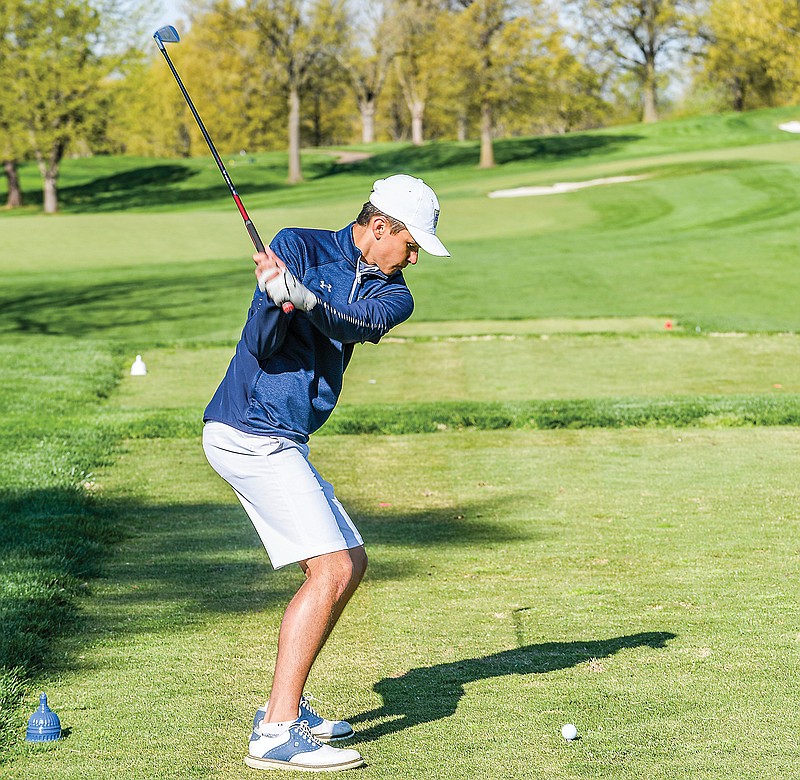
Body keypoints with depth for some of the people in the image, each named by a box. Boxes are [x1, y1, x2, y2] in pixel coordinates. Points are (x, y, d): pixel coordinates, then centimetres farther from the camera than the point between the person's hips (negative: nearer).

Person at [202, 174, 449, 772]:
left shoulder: (391, 292, 8)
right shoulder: (297, 246, -7)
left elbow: (354, 325, -15)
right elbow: (262, 346, -15)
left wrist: (304, 297, -35)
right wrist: (277, 302, -35)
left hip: (282, 442, 9)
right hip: (250, 430, -9)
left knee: (351, 564, 13)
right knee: (330, 570, -16)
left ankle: (286, 706, 18)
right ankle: (276, 734, -19)